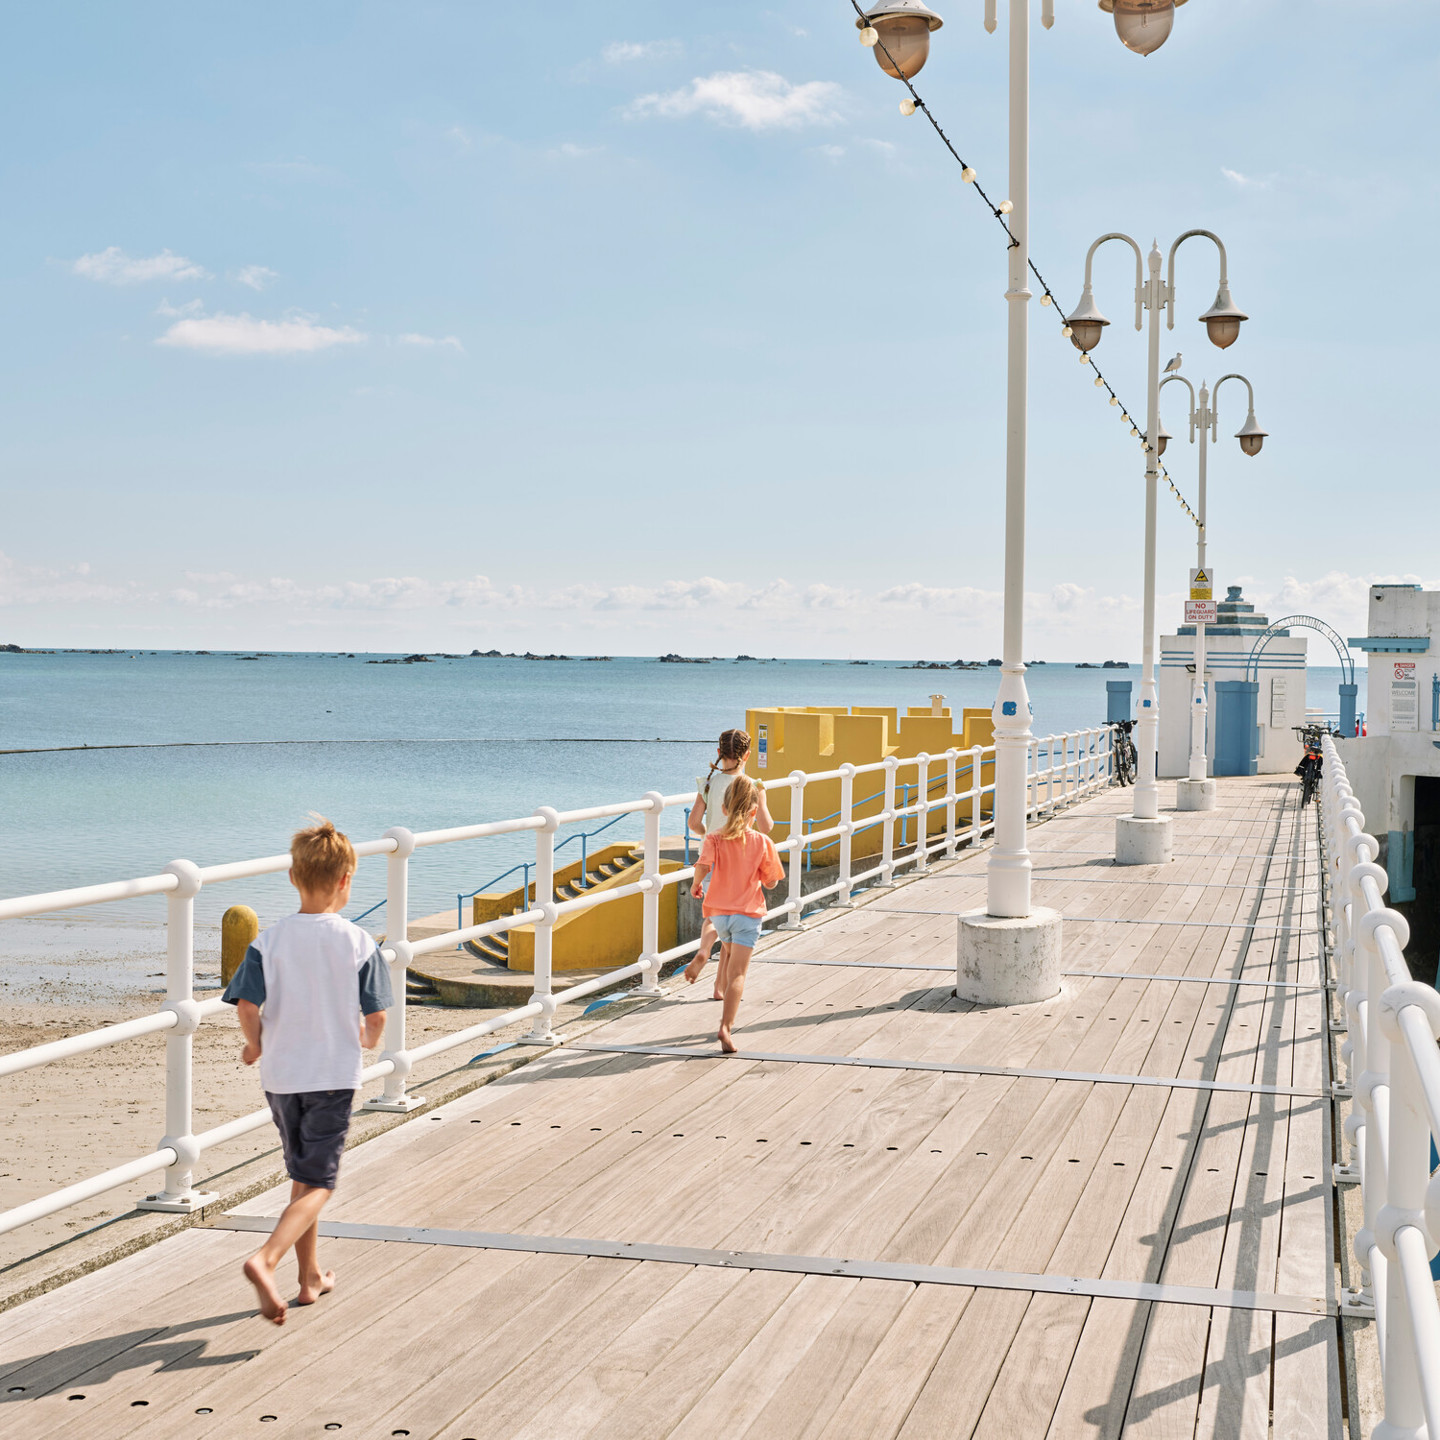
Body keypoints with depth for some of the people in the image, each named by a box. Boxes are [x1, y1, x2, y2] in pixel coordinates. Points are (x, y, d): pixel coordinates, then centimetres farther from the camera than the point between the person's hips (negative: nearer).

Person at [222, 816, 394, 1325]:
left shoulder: (268, 941, -6)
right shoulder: (359, 944, -10)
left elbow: (247, 1006, -13)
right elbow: (376, 1017, -8)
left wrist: (256, 1045, 7)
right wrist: (367, 1040, 14)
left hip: (281, 1075, 3)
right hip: (333, 1075, -3)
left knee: (302, 1175, 19)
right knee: (318, 1182, 1)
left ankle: (310, 1277, 28)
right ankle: (265, 1260, -22)